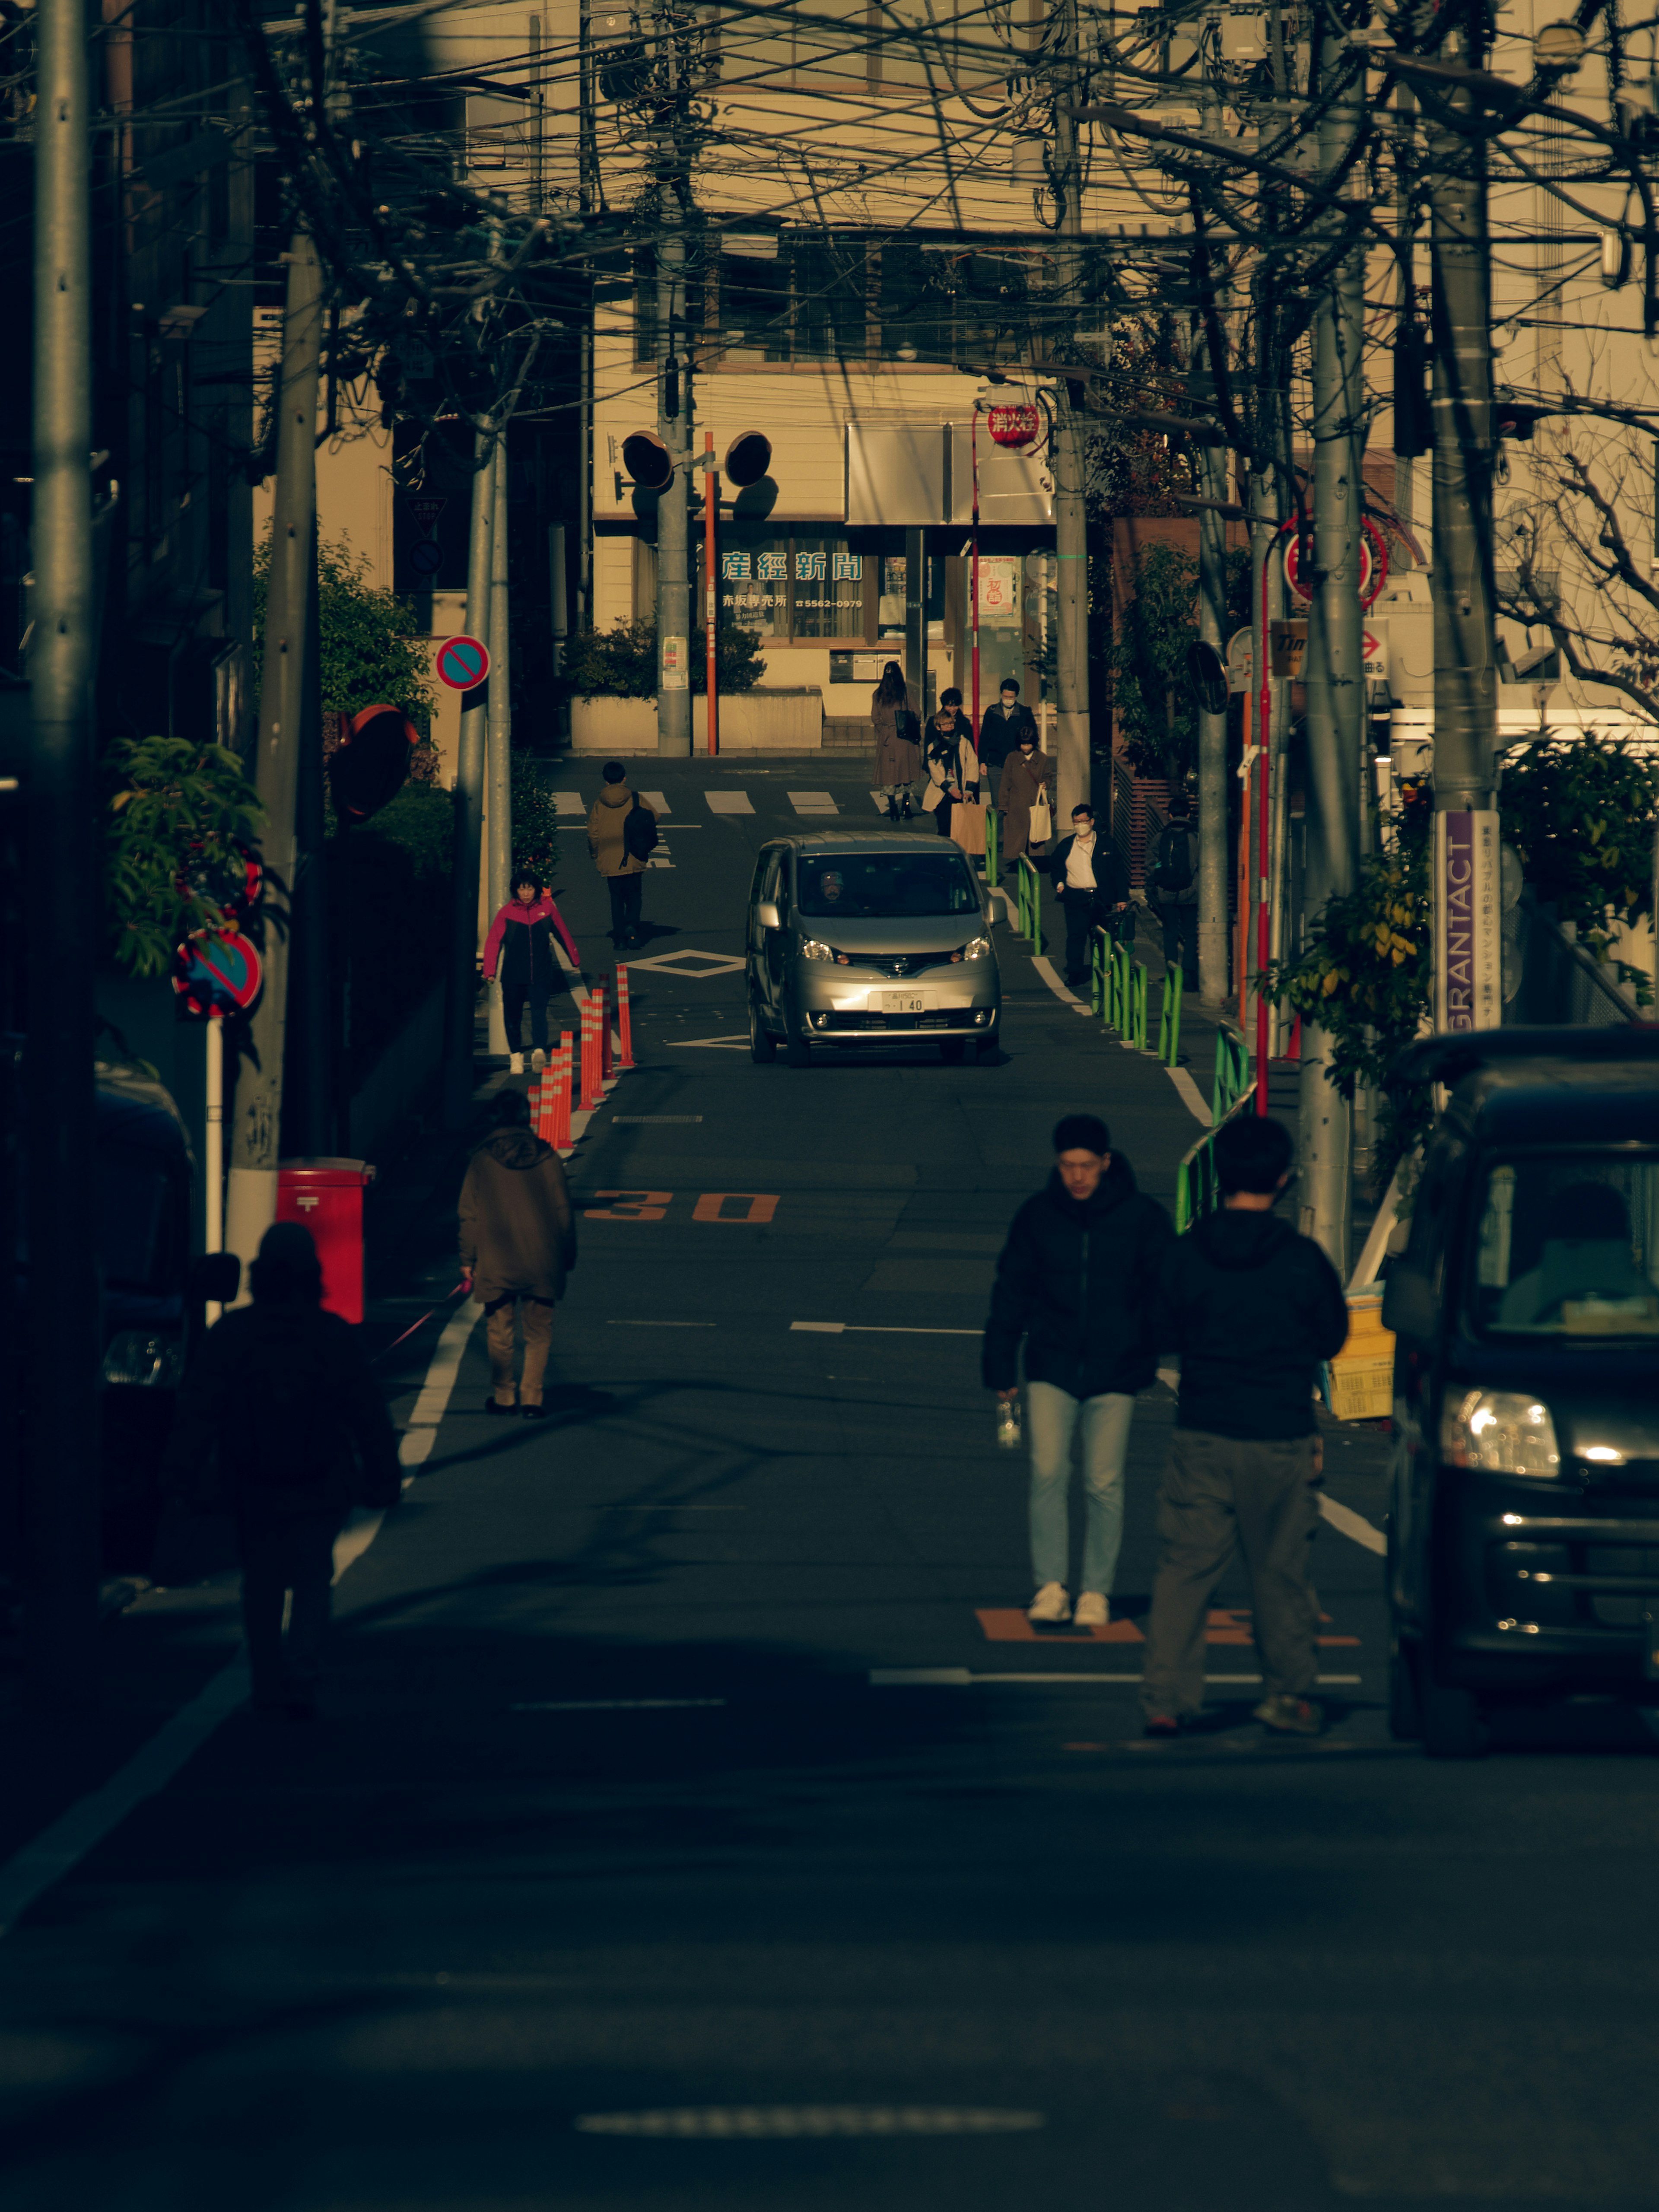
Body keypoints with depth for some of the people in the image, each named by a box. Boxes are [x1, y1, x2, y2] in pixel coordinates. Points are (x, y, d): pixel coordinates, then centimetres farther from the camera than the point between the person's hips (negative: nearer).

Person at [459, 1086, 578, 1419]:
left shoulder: (482, 1161, -4)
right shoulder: (548, 1159, -2)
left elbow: (470, 1216, -1)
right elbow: (564, 1213, 3)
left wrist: (468, 1261, 6)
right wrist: (567, 1258, 12)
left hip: (495, 1263, -1)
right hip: (542, 1263, 1)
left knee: (500, 1332, 12)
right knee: (538, 1334, 9)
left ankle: (503, 1396, 16)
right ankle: (532, 1397, 4)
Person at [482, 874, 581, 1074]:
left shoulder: (547, 908, 2)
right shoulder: (507, 913, -3)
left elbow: (563, 933, 14)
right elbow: (494, 941, -6)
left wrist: (575, 959, 25)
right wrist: (490, 971, -16)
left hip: (541, 974, -1)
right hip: (513, 975, 1)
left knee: (539, 1012, -16)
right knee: (513, 1016, 7)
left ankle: (540, 1051, -30)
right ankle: (516, 1055, 21)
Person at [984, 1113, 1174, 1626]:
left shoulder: (1143, 1218, -4)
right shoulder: (1037, 1216, 1)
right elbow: (1010, 1295, 8)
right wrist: (1000, 1369, 5)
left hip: (1115, 1371, -1)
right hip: (1052, 1368, 1)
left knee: (1105, 1485, 3)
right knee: (1048, 1473, -10)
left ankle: (1096, 1591, 13)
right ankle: (1050, 1586, -4)